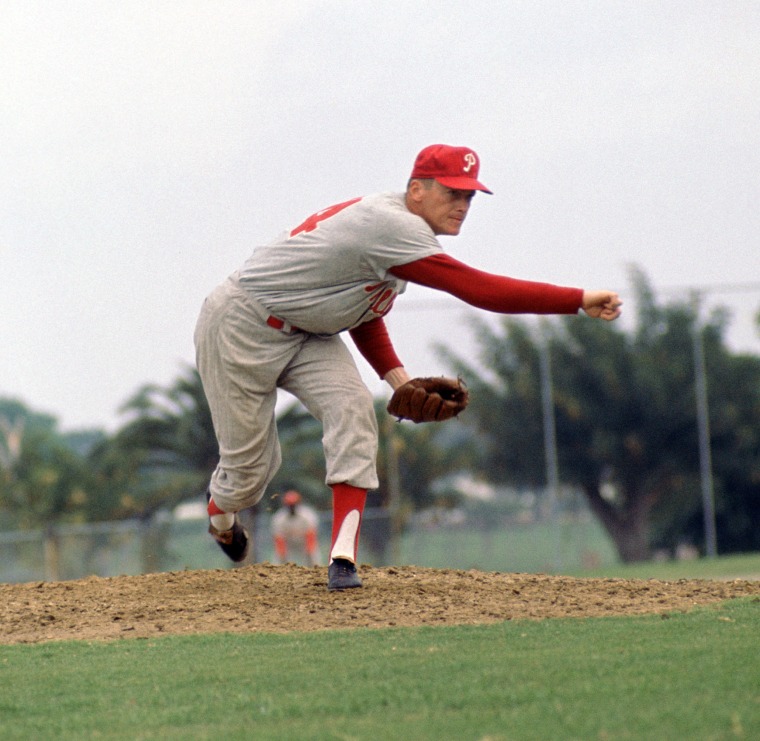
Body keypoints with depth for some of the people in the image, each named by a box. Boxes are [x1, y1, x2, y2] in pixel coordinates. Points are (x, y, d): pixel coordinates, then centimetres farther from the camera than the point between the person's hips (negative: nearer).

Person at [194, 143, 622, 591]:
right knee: (250, 464, 0)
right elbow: (478, 289, -37)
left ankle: (343, 557, -22)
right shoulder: (391, 226, -30)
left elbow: (360, 302, 14)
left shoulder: (389, 223, 1)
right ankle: (220, 513, 38)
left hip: (308, 335, 9)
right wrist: (580, 300, -37)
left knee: (352, 407, -16)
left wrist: (394, 373, 0)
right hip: (242, 327, -9)